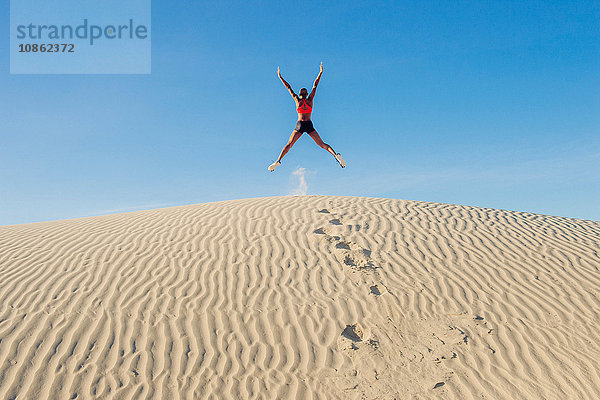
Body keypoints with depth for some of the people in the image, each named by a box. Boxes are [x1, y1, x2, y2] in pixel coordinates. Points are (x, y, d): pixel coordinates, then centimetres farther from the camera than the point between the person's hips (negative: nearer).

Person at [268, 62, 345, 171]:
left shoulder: (297, 100, 8)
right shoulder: (310, 100, 8)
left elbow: (289, 88, 16)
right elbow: (315, 85, 14)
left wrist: (280, 77, 23)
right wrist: (321, 72, 20)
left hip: (299, 125, 0)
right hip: (309, 125, 1)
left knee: (289, 145, 1)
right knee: (322, 144, 0)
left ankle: (278, 161, -15)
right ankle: (336, 155, -19)